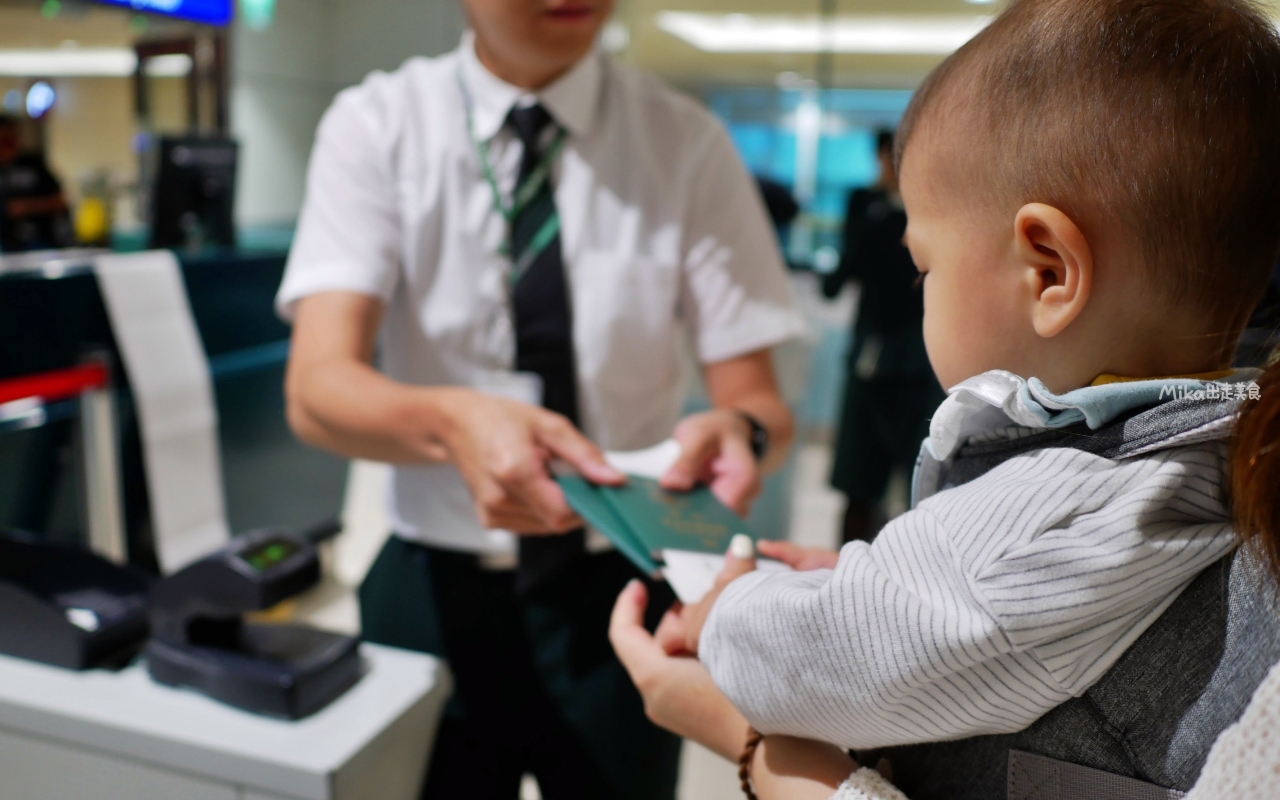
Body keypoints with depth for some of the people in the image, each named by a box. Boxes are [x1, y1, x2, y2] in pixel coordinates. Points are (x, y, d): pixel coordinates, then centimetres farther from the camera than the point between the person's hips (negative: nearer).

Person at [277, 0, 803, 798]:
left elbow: (759, 398, -7)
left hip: (620, 593, 1)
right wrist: (451, 421, -40)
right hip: (434, 593, 0)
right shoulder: (374, 125, -7)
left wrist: (739, 431, -30)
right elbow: (319, 386, -19)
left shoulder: (688, 143, -7)